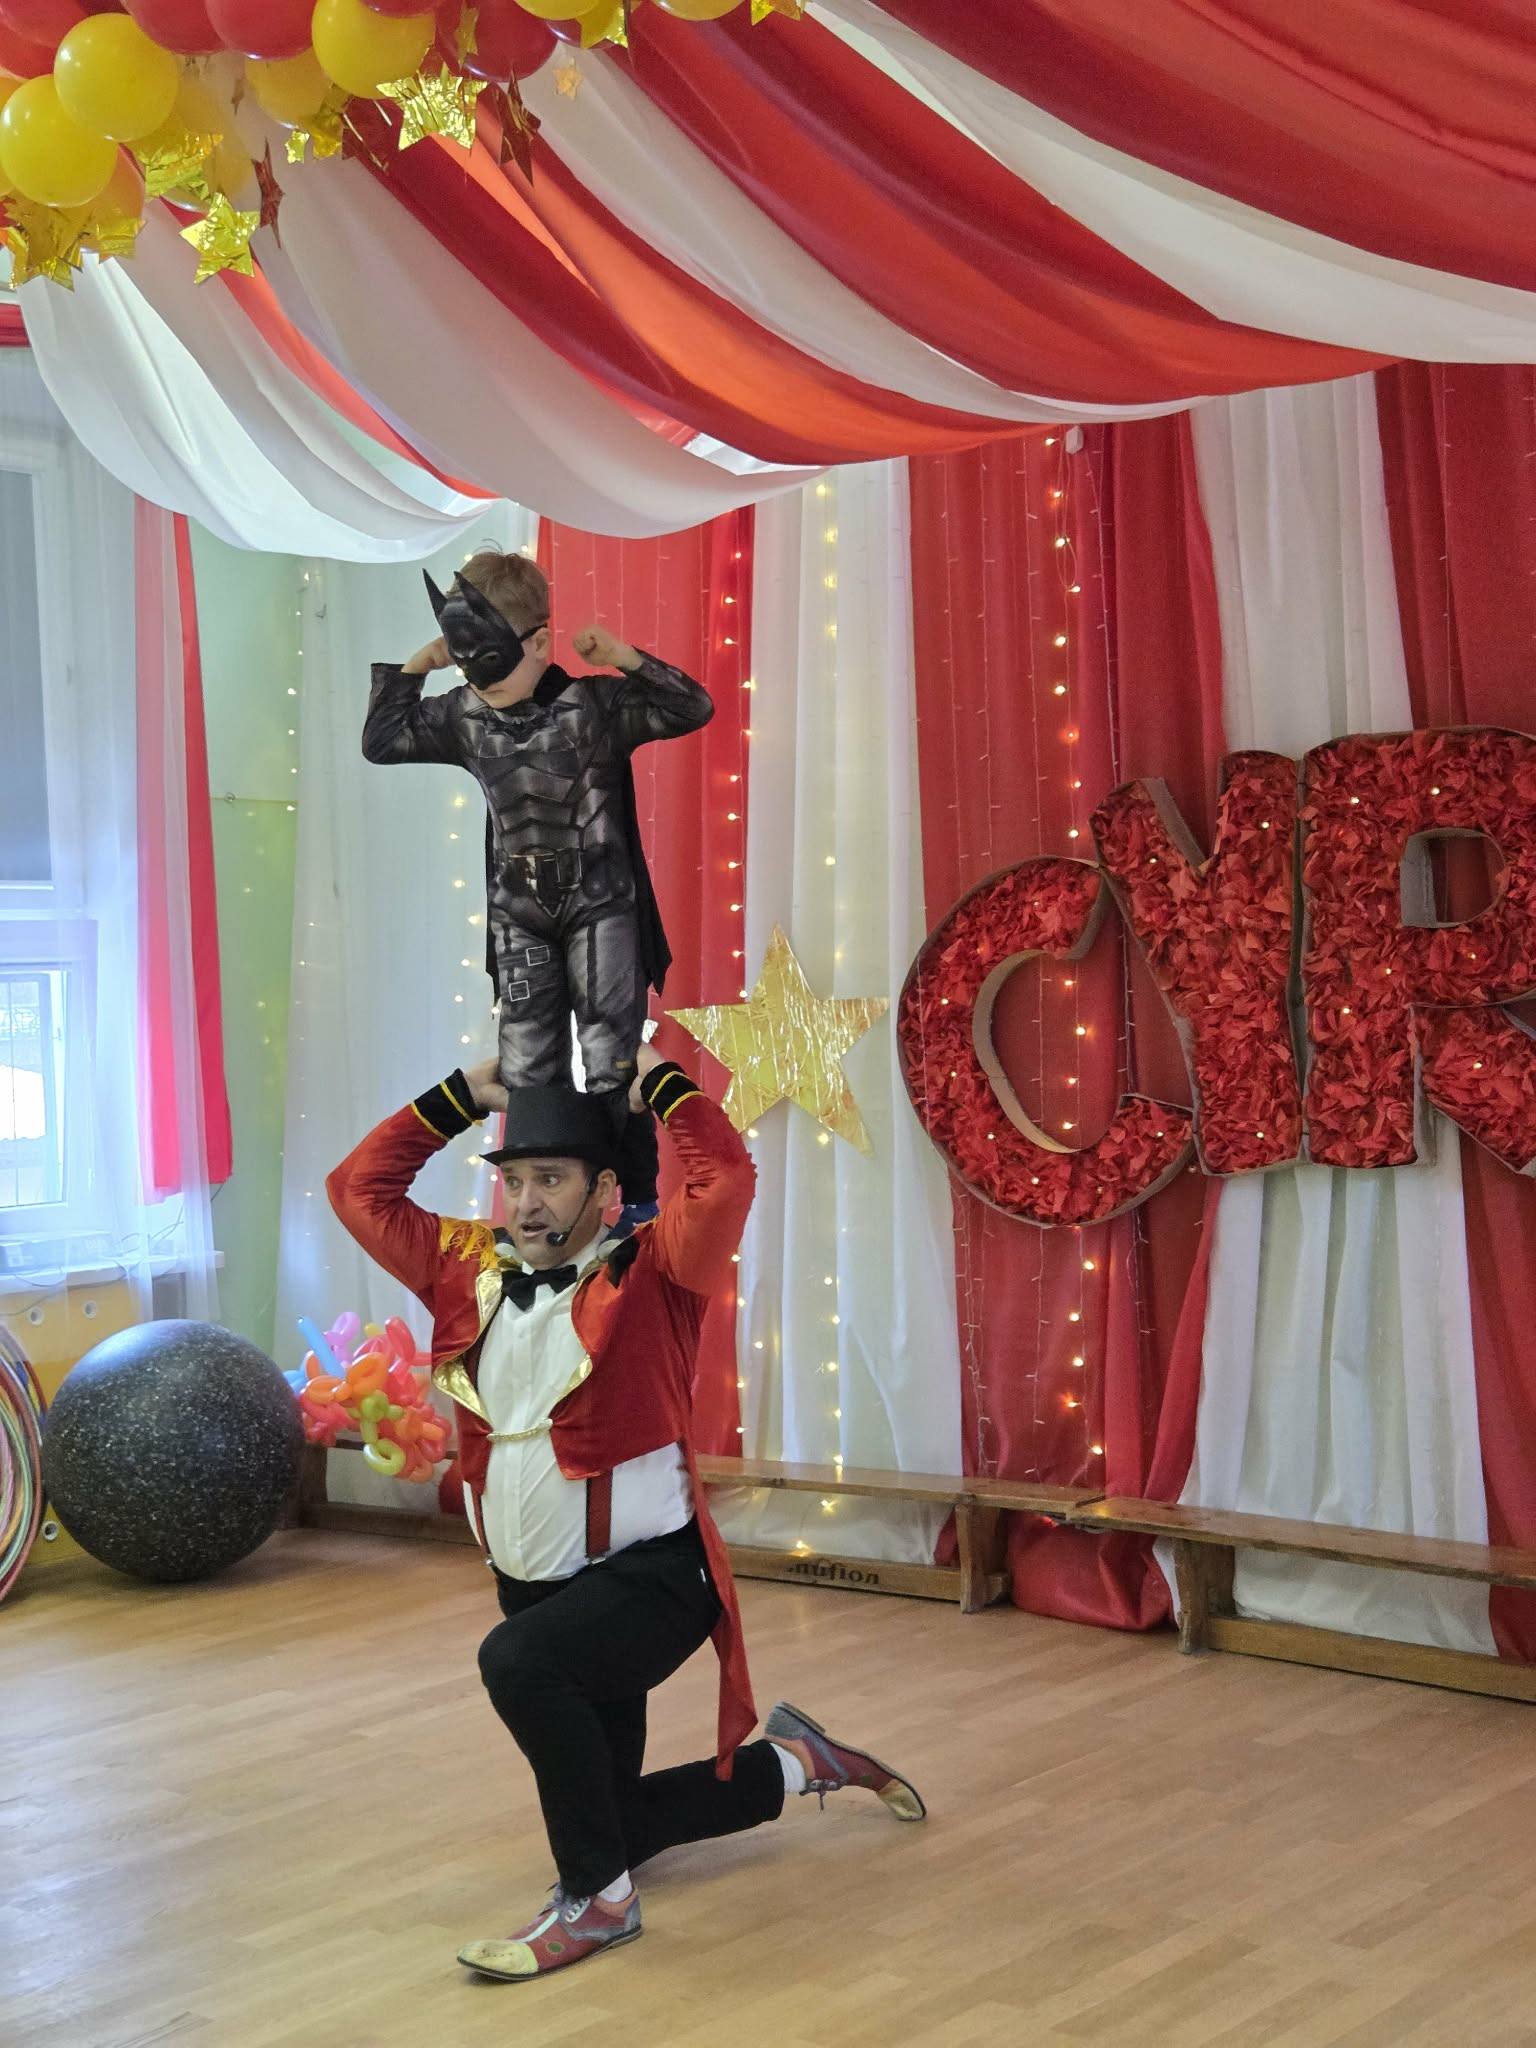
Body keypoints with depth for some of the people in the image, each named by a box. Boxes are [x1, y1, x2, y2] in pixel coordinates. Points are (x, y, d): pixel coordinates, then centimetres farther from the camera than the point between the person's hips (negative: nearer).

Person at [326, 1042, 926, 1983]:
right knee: (612, 1823, 16)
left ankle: (595, 1899, -17)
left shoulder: (648, 1274, -11)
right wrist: (463, 1096, 5)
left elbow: (726, 1181, -27)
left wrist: (659, 1081, -14)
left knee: (516, 1660, -37)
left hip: (650, 1578, -7)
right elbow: (361, 1189, 9)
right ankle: (794, 1762, 41)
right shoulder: (472, 1270, 3)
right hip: (537, 1584, 7)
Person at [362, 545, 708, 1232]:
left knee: (611, 1059, -3)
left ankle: (637, 1200, 10)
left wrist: (626, 659, -27)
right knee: (527, 1065, 6)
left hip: (599, 903, -4)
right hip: (518, 913, 4)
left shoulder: (594, 704, -14)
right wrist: (412, 667, 0)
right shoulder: (462, 716, -1)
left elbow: (694, 708, -18)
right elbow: (380, 742, 8)